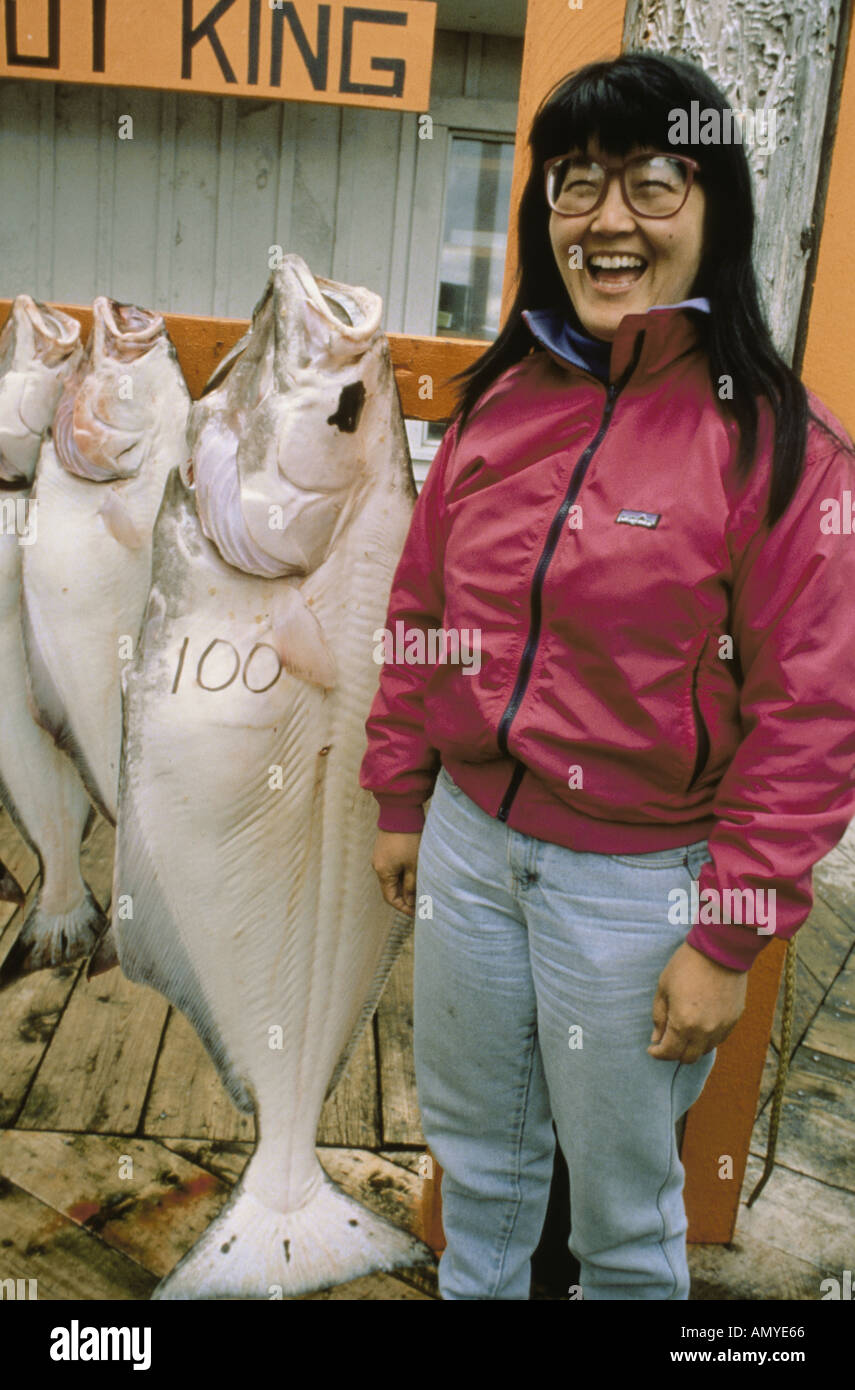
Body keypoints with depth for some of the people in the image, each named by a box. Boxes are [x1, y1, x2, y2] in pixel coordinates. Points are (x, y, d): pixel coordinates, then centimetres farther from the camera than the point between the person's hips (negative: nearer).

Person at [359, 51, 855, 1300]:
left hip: (636, 880, -4)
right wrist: (400, 801, 12)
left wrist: (730, 937, -12)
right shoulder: (499, 401, 1)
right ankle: (474, 1289, 54)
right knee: (475, 1141, 26)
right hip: (468, 838, 5)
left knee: (622, 1191, 18)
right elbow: (423, 614, 8)